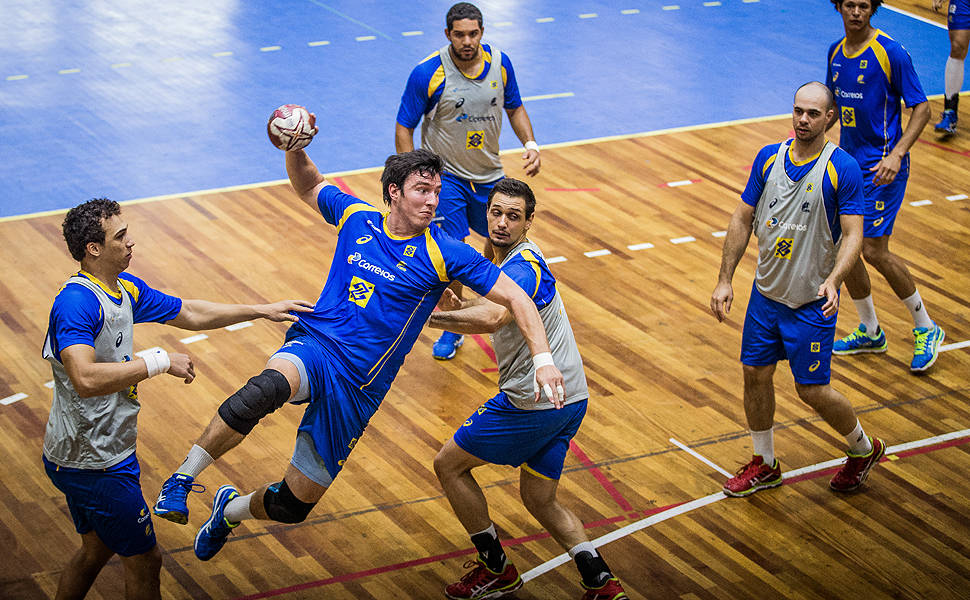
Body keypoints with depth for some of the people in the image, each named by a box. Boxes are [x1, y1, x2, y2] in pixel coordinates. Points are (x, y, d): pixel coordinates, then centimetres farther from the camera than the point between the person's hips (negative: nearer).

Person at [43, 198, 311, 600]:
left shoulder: (125, 288, 6)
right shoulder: (76, 303, -25)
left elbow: (190, 314, 18)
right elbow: (86, 379, -39)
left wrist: (263, 310, 16)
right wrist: (159, 362, -32)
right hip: (95, 464, -10)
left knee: (96, 550, 24)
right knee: (144, 561, 4)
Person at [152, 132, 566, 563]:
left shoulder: (443, 254, -6)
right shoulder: (356, 217, 4)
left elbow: (516, 298, -7)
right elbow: (308, 186, 23)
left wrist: (542, 358, -20)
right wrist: (295, 149, 1)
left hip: (357, 388, 0)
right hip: (313, 348, 0)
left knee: (292, 507, 4)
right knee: (267, 388, -40)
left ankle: (231, 509, 40)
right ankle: (182, 479, -26)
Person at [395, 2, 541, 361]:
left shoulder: (499, 63, -7)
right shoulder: (428, 74, -19)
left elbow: (514, 108, 10)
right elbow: (404, 128, -12)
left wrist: (530, 144, -6)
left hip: (489, 174, 5)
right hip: (444, 175, -4)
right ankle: (452, 328, 7)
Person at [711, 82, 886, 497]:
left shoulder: (842, 168, -14)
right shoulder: (769, 158, 0)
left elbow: (853, 234, -16)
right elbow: (743, 219, 6)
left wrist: (832, 281, -33)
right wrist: (724, 280, 2)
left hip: (812, 302, -5)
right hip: (766, 292, 5)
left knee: (812, 390, 0)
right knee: (755, 374, 9)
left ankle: (864, 448, 27)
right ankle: (764, 466, 28)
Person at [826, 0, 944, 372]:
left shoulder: (891, 52, -14)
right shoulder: (836, 52, 7)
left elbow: (921, 108, -12)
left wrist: (897, 154, -23)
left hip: (882, 166, -7)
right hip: (849, 160, 7)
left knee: (874, 250, -10)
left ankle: (926, 329, 8)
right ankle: (870, 332, 26)